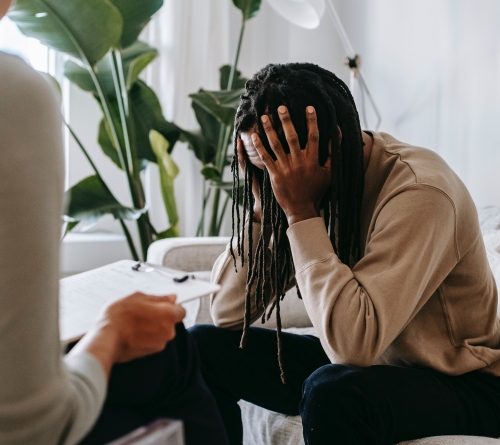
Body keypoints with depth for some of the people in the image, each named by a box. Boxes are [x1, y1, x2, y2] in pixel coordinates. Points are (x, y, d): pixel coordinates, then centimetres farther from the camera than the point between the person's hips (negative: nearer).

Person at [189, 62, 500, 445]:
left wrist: (301, 212, -31)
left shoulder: (419, 193, -26)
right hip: (361, 363, 7)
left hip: (460, 384, -6)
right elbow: (228, 314, -7)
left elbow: (353, 343, -36)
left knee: (331, 392, -37)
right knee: (204, 347, -4)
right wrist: (261, 200, -18)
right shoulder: (313, 186, -6)